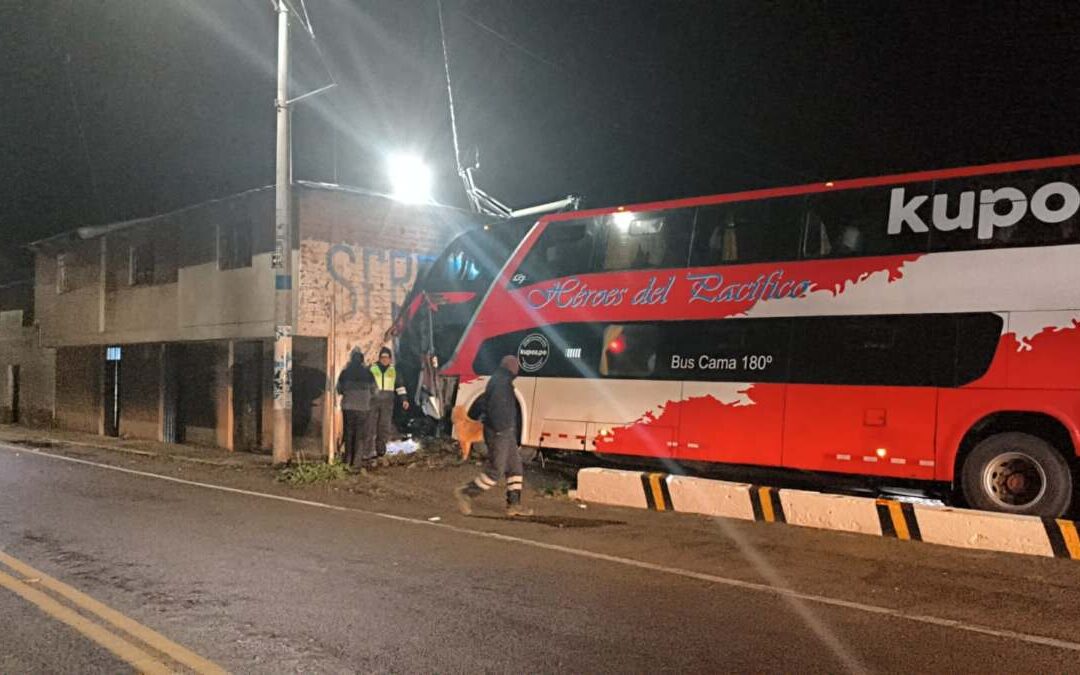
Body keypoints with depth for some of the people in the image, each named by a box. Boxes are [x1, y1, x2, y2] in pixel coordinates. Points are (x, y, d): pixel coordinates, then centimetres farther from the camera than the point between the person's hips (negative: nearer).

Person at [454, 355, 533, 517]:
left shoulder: (501, 381, 16)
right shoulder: (501, 382, -17)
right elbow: (494, 408, -26)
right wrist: (499, 429, -24)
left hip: (506, 432, 11)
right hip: (500, 432, -11)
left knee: (515, 467, 11)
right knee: (495, 470, -6)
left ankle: (514, 504, 14)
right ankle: (466, 493, 4)